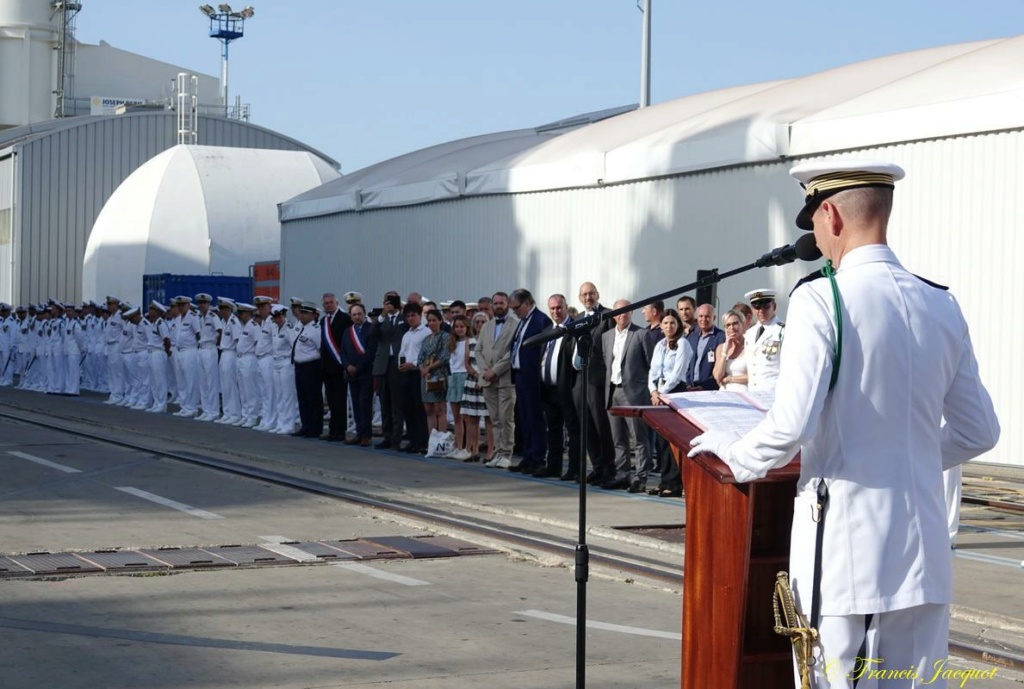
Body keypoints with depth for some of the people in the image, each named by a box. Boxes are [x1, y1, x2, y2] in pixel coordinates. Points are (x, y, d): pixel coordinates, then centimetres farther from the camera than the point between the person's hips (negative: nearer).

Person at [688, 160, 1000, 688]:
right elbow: (978, 432, 14)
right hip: (923, 552, 5)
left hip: (843, 547, -5)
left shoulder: (821, 299, -11)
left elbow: (790, 427, -18)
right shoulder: (942, 307, 6)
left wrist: (734, 452, 2)